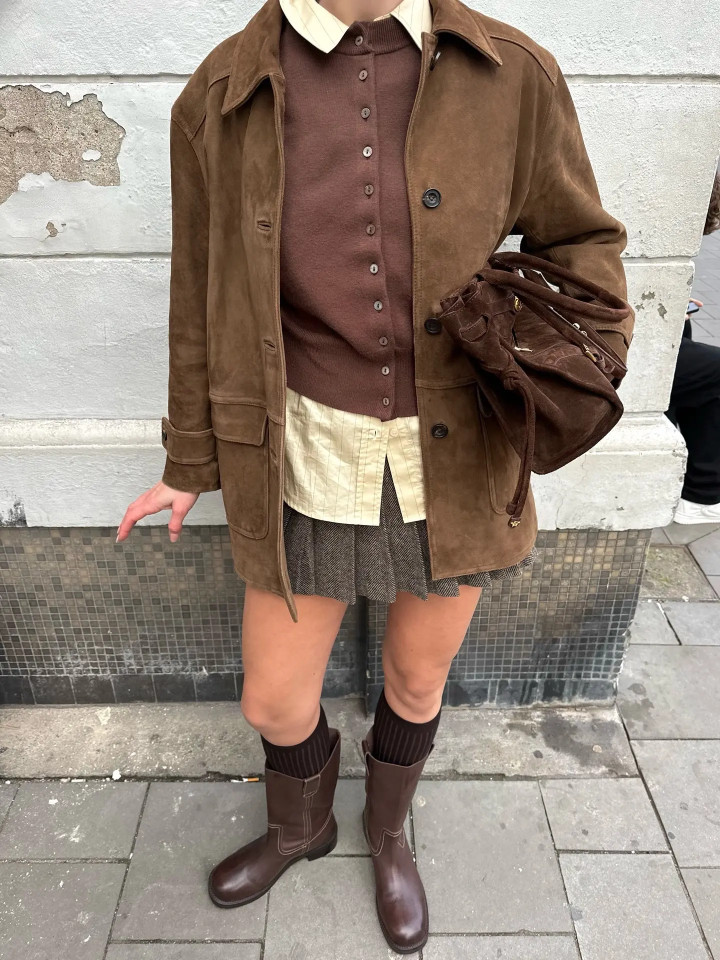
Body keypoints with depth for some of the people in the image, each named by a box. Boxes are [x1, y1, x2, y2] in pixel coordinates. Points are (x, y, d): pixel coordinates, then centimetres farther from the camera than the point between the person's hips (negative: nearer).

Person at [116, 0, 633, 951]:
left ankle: (388, 833, 56)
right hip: (312, 459, 0)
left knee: (417, 679, 21)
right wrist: (191, 465, 10)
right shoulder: (221, 100, -5)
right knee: (273, 701, 14)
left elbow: (579, 239, 5)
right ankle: (299, 826, 52)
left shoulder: (513, 77, -7)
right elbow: (206, 304, 2)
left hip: (457, 462, 1)